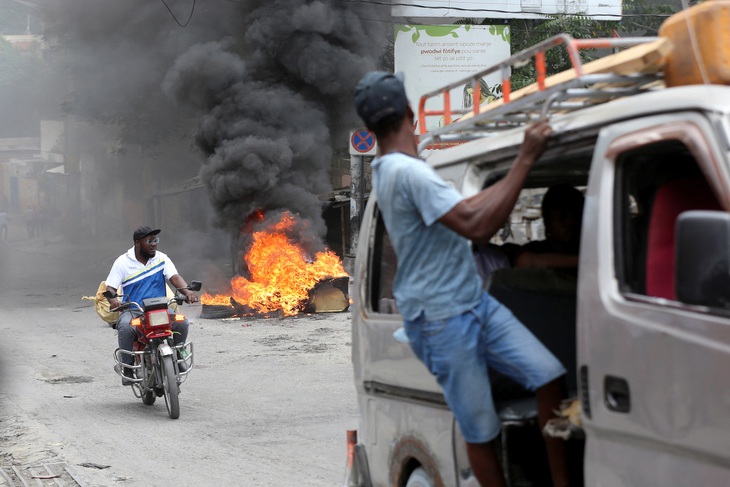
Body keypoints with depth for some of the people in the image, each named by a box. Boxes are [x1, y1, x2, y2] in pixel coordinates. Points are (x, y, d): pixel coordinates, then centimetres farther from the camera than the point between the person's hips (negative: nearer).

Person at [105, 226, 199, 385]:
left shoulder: (161, 259, 7)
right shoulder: (123, 262, 2)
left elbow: (175, 277, -6)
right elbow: (110, 287, -3)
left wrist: (187, 291, -28)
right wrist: (113, 299, -28)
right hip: (132, 310, -2)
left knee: (181, 322, -25)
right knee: (125, 326, -35)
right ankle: (127, 368, -20)